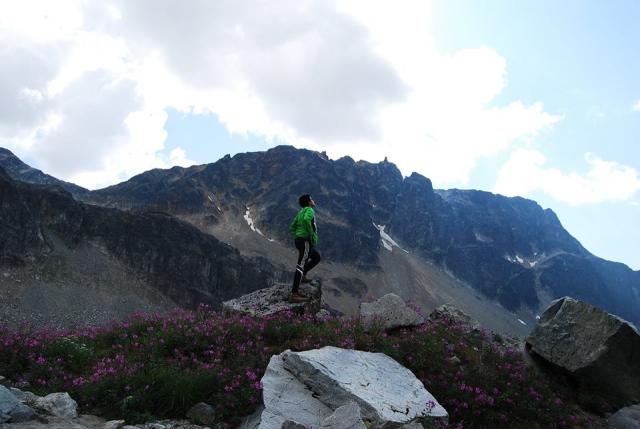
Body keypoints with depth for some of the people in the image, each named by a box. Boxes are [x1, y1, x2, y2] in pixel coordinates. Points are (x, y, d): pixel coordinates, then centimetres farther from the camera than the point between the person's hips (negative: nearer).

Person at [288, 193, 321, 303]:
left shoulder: (301, 212, 22)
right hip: (305, 240, -10)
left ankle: (302, 275, 16)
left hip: (298, 239, 10)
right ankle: (294, 294, -16)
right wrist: (311, 234, -19)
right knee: (300, 265, -12)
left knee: (317, 257, 25)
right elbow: (306, 220, -28)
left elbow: (291, 228, 21)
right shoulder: (309, 210, -4)